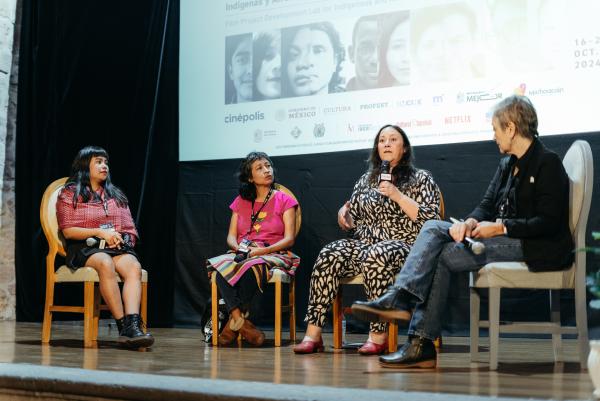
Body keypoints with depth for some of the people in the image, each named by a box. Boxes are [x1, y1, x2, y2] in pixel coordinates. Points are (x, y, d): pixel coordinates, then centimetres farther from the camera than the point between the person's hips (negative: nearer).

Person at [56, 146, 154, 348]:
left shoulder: (116, 195, 25)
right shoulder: (70, 194, 10)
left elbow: (131, 230, 19)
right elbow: (68, 231, -1)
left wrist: (121, 238, -5)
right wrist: (99, 232, -11)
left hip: (117, 247, 4)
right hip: (85, 248, -4)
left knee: (133, 266, -32)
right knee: (106, 263, -38)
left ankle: (133, 324, -49)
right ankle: (123, 326, -42)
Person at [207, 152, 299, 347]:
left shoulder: (284, 200, 7)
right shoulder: (240, 202, 18)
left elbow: (289, 239, -2)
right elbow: (231, 237, 14)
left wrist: (262, 250, -17)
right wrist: (239, 248, -11)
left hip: (273, 255, -3)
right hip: (243, 255, 3)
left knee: (252, 267, -39)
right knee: (219, 266, -32)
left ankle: (233, 323, -26)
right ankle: (241, 322, -37)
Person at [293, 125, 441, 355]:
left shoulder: (421, 179, 8)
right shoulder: (366, 180, 21)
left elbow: (430, 219, -5)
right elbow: (353, 221, 25)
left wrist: (397, 195, -11)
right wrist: (344, 213, 1)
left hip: (404, 247, -4)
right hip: (364, 244, 4)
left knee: (374, 256, -39)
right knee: (329, 256, -26)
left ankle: (378, 335, -36)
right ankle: (312, 333, -31)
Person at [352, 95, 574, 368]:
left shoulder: (547, 163, -10)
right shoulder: (508, 164, 18)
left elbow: (548, 222, -17)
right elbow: (488, 204, 14)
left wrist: (500, 227, -19)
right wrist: (471, 221, -8)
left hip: (537, 248, -9)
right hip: (505, 239, 9)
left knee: (443, 256, -19)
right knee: (433, 228, -8)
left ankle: (421, 344, -20)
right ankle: (399, 298, -22)